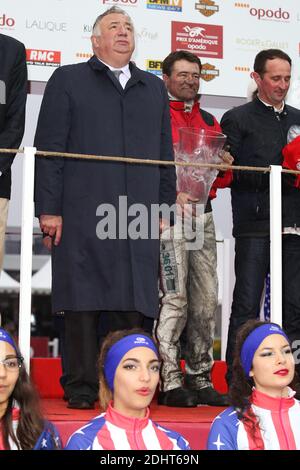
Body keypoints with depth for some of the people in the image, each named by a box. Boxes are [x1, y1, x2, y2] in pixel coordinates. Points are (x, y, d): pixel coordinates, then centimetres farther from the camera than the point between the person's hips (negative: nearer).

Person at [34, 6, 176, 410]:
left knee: (134, 304, -1)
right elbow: (48, 147, 3)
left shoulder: (154, 89, 22)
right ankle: (81, 388, 4)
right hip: (82, 214, -3)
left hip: (139, 215, 3)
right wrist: (48, 208, -6)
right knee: (83, 301, -3)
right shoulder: (68, 81, 10)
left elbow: (165, 153, 21)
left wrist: (165, 206, 11)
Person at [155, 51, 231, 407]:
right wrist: (171, 192, -19)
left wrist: (225, 167, 0)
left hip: (203, 215, 6)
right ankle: (169, 383, -6)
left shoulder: (209, 121, 21)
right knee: (174, 298, -11)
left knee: (206, 300, 4)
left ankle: (200, 379, 12)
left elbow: (222, 180, 22)